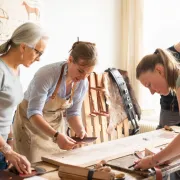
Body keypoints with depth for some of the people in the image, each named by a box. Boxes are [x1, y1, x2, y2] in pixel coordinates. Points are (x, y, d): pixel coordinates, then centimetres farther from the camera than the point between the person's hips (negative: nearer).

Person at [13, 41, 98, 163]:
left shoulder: (83, 83, -12)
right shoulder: (47, 74, -30)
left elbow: (73, 112, -1)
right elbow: (34, 113, -32)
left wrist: (81, 131, -20)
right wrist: (56, 135, -45)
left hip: (55, 123, 5)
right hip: (31, 122, -5)